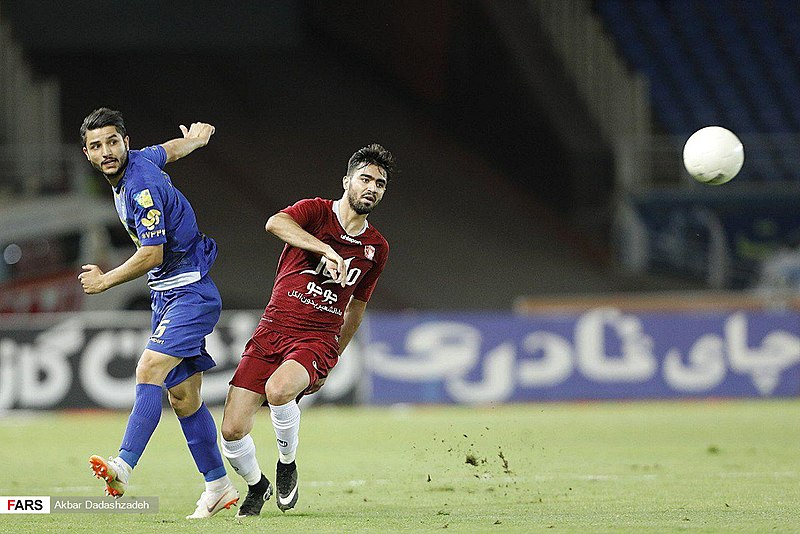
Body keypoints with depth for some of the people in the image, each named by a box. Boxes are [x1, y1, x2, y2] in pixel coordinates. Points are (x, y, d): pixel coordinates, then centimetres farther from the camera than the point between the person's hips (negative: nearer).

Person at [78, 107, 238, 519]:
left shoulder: (141, 188, -22)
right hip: (166, 295, 10)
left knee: (150, 370, -25)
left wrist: (105, 281, -12)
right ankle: (218, 487, 14)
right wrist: (195, 138, 49)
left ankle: (123, 468, -38)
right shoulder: (137, 160, 6)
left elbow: (152, 255, -23)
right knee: (182, 395, 8)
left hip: (190, 291, -10)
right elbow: (172, 149, 27)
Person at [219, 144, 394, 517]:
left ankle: (287, 463, -7)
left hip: (317, 341, 1)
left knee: (279, 388, -35)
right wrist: (326, 249, -36)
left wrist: (331, 361, 25)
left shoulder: (377, 248, 11)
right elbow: (275, 223, -25)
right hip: (272, 331, -1)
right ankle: (257, 486, 23)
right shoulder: (316, 212, -1)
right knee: (232, 431, -10)